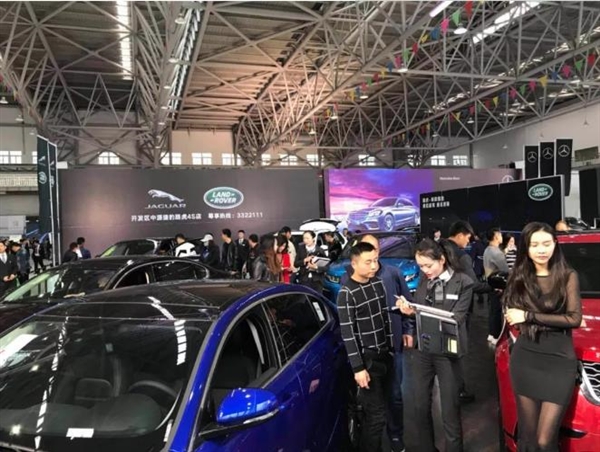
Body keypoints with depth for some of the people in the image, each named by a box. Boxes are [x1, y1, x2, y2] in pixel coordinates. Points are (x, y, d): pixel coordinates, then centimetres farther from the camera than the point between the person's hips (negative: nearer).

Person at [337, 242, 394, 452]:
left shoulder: (378, 283, 4)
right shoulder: (347, 293, -16)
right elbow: (347, 333, -17)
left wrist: (391, 347, 12)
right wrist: (358, 367, -17)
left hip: (385, 354, 7)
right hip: (367, 358, -6)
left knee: (385, 407, 15)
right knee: (376, 414, -4)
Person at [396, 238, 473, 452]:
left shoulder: (463, 282, -12)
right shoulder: (424, 279, 2)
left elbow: (456, 320, -15)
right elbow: (418, 310, 7)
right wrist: (409, 309, -16)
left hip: (447, 351, -5)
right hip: (423, 348, 5)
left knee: (450, 412, 8)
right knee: (422, 406, 17)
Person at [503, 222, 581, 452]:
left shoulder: (568, 276, 1)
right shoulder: (519, 277, 9)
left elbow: (574, 319, -7)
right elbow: (511, 314, 6)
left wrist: (529, 317, -9)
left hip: (559, 360, -2)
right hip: (524, 358, 3)